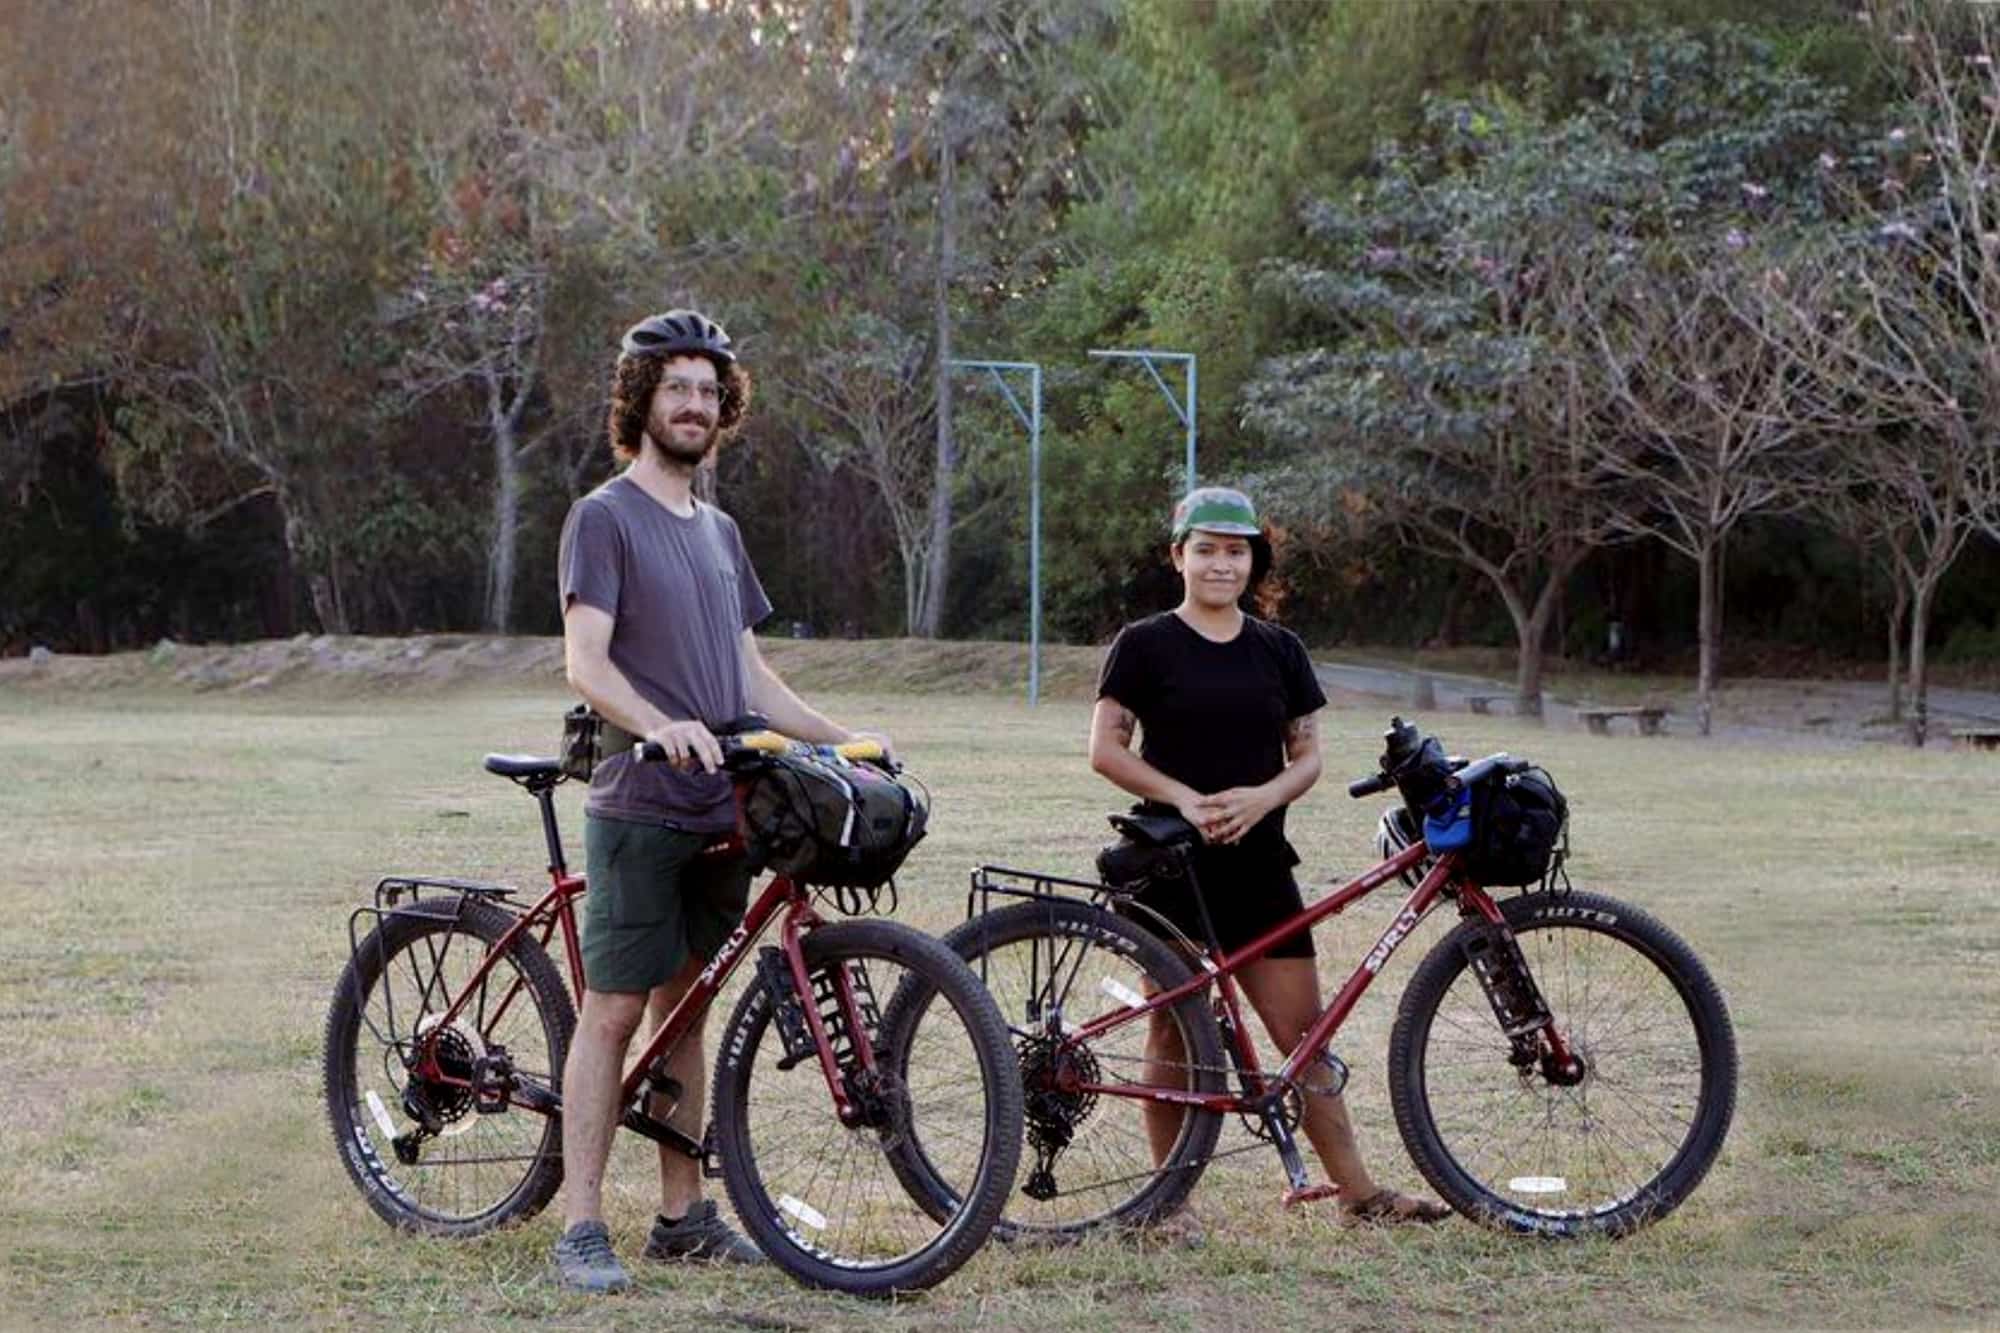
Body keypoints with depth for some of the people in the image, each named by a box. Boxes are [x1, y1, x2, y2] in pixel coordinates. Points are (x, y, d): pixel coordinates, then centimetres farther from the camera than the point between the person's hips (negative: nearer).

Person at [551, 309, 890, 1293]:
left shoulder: (718, 531, 17)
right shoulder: (605, 517, -6)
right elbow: (586, 664, -15)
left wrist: (842, 740, 13)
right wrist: (661, 725, -32)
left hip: (718, 807, 7)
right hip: (639, 808, -7)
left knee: (684, 1007, 11)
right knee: (615, 1009, -6)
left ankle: (684, 1214, 17)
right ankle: (581, 1228, -5)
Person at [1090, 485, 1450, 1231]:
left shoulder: (1279, 651, 11)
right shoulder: (1146, 645, 0)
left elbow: (1307, 754, 10)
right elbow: (1107, 748, -4)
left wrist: (1263, 796, -11)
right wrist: (1184, 798, -17)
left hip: (1258, 865, 3)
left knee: (1304, 1031, 1)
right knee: (1174, 1035, 2)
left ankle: (1358, 1192, 3)